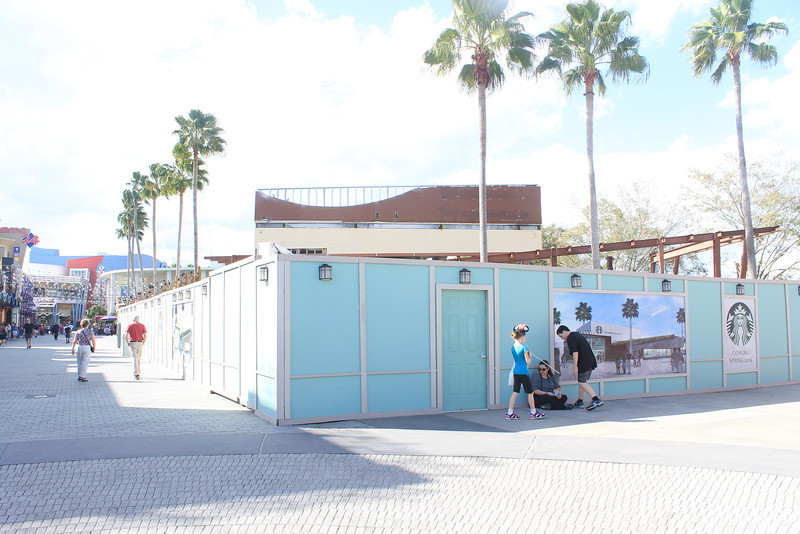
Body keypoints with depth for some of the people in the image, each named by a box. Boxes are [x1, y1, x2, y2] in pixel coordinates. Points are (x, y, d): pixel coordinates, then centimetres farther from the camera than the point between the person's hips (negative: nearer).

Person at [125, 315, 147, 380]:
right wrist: (143, 343, 6)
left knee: (135, 358, -3)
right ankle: (138, 373, 21)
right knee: (139, 359, 14)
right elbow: (145, 336, -3)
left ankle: (136, 374, -14)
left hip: (132, 343, -2)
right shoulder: (142, 325, 5)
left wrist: (128, 343, 2)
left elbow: (126, 336, -8)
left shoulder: (130, 325, 1)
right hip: (140, 343, 2)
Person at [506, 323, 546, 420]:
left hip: (516, 371, 7)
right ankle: (533, 413, 14)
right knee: (530, 392, 5)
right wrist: (529, 355, 5)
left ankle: (510, 413, 4)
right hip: (523, 372, -7)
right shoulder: (524, 348, -14)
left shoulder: (513, 347, 8)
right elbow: (528, 362, -13)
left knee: (515, 392, 8)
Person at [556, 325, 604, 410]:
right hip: (591, 361, 10)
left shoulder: (570, 338, -11)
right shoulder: (577, 334, 19)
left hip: (584, 363, -10)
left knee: (582, 382, -7)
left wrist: (575, 367, -18)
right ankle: (580, 402, 22)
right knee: (582, 382, 16)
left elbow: (575, 353, -19)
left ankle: (596, 400, -18)